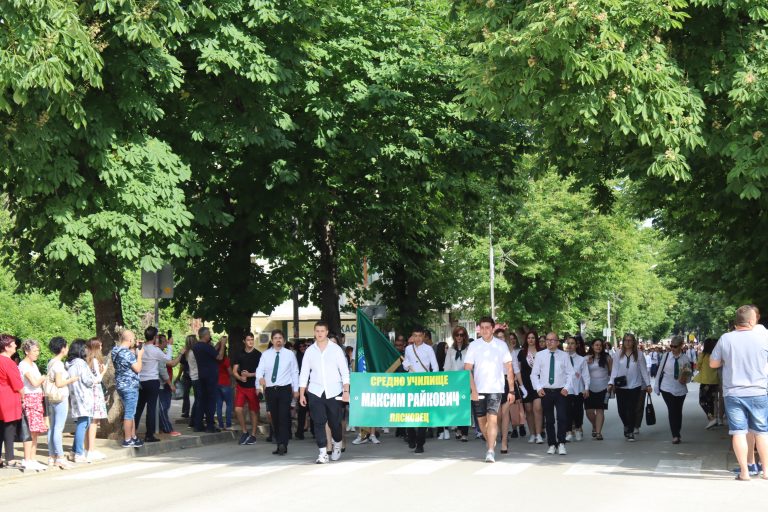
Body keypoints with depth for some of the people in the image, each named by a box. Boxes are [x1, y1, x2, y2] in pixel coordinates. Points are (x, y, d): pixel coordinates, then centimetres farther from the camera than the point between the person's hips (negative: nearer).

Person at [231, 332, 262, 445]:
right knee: (238, 409, -9)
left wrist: (249, 375, -15)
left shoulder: (258, 355, 0)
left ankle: (253, 435, 13)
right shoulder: (239, 354, 6)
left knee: (253, 411, 3)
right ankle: (244, 432, 8)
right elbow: (234, 371, 5)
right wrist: (240, 378, -15)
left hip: (253, 386, -2)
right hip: (241, 386, 2)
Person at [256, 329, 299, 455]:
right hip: (270, 389, 3)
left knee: (284, 417, -12)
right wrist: (260, 377, -24)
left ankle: (283, 445, -15)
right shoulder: (266, 355, 7)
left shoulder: (289, 354, 3)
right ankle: (280, 445, 13)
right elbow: (259, 369, -1)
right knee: (274, 419, 6)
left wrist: (296, 389, 4)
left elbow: (295, 372, 6)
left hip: (285, 389, -3)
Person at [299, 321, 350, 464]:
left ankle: (337, 445, 30)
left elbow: (344, 371, 2)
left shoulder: (336, 349, 2)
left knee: (335, 422, 4)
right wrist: (301, 394, 4)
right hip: (315, 392, 1)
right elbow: (304, 373, 9)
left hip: (334, 392, -1)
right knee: (319, 422, -6)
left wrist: (346, 391, -6)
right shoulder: (310, 351, 7)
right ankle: (322, 453, -5)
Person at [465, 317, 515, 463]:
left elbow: (509, 369, 5)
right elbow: (468, 369, -1)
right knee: (481, 420, 11)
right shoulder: (474, 346, 1)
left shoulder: (501, 345, 1)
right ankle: (490, 442, 37)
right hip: (478, 389, 2)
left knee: (492, 418, -16)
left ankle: (490, 451, -17)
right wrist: (473, 390, -11)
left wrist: (511, 390, 1)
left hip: (496, 388, -2)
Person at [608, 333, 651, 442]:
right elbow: (614, 370, 1)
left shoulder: (638, 355, 1)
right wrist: (611, 383, -9)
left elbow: (643, 370, 3)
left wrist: (648, 384, 0)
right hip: (621, 387, 1)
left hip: (634, 387, -1)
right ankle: (627, 426, 34)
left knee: (632, 410, -1)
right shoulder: (618, 355, 2)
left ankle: (630, 432, 11)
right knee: (621, 409, 5)